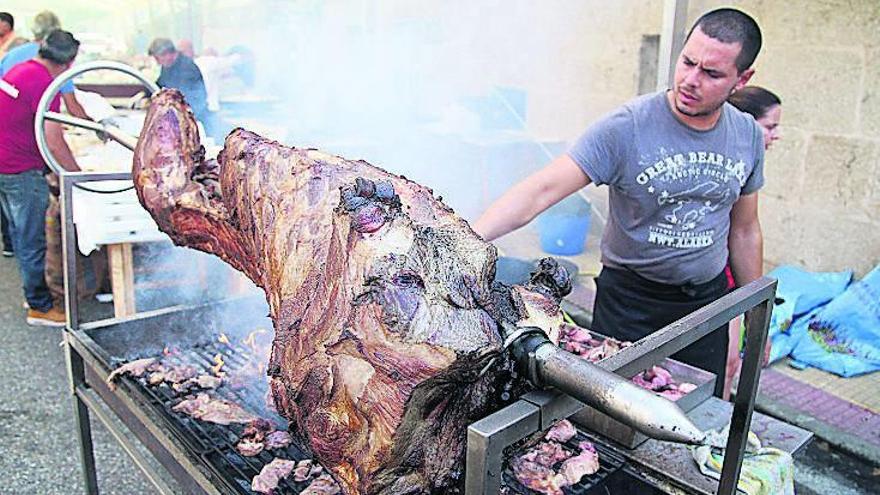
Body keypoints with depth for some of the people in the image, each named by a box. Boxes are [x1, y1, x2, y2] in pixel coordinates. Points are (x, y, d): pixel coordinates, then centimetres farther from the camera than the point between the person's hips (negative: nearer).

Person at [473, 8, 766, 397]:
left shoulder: (747, 136, -2)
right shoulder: (625, 128, -20)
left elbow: (744, 231, 10)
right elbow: (540, 191, -28)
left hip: (708, 299, 4)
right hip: (630, 300, -4)